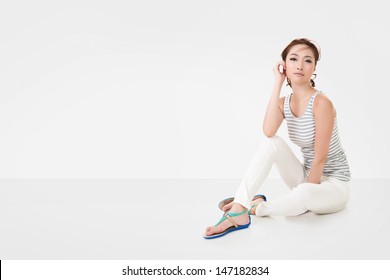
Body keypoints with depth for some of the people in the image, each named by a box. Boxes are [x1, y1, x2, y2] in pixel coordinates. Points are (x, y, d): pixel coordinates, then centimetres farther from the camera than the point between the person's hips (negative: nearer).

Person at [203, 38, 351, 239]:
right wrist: (278, 82, -21)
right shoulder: (284, 103, -2)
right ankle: (239, 208, -23)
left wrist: (306, 196, -17)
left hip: (334, 185, -5)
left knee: (304, 194, -39)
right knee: (272, 143, -19)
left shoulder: (321, 102, -20)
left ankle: (257, 207, -10)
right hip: (308, 178, 5)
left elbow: (320, 158, -20)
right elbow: (268, 131, -25)